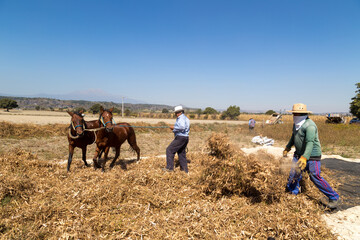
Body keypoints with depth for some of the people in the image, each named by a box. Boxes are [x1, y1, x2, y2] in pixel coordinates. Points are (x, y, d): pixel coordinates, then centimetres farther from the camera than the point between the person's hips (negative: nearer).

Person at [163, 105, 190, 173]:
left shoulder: (181, 118, -14)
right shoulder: (186, 118, 18)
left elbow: (182, 127, -30)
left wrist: (174, 128, -17)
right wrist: (174, 128, 13)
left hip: (180, 137, -10)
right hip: (185, 138, 10)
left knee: (170, 150, -3)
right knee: (181, 153, 16)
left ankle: (169, 167, -3)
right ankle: (184, 169, 20)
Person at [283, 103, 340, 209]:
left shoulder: (309, 125, -23)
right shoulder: (296, 124, 7)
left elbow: (310, 143, -34)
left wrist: (304, 157, -45)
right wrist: (287, 148, 33)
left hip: (311, 156, -8)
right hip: (299, 154, 8)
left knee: (315, 177, -7)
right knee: (294, 174, 5)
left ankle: (334, 198, 9)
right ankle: (292, 194, 23)